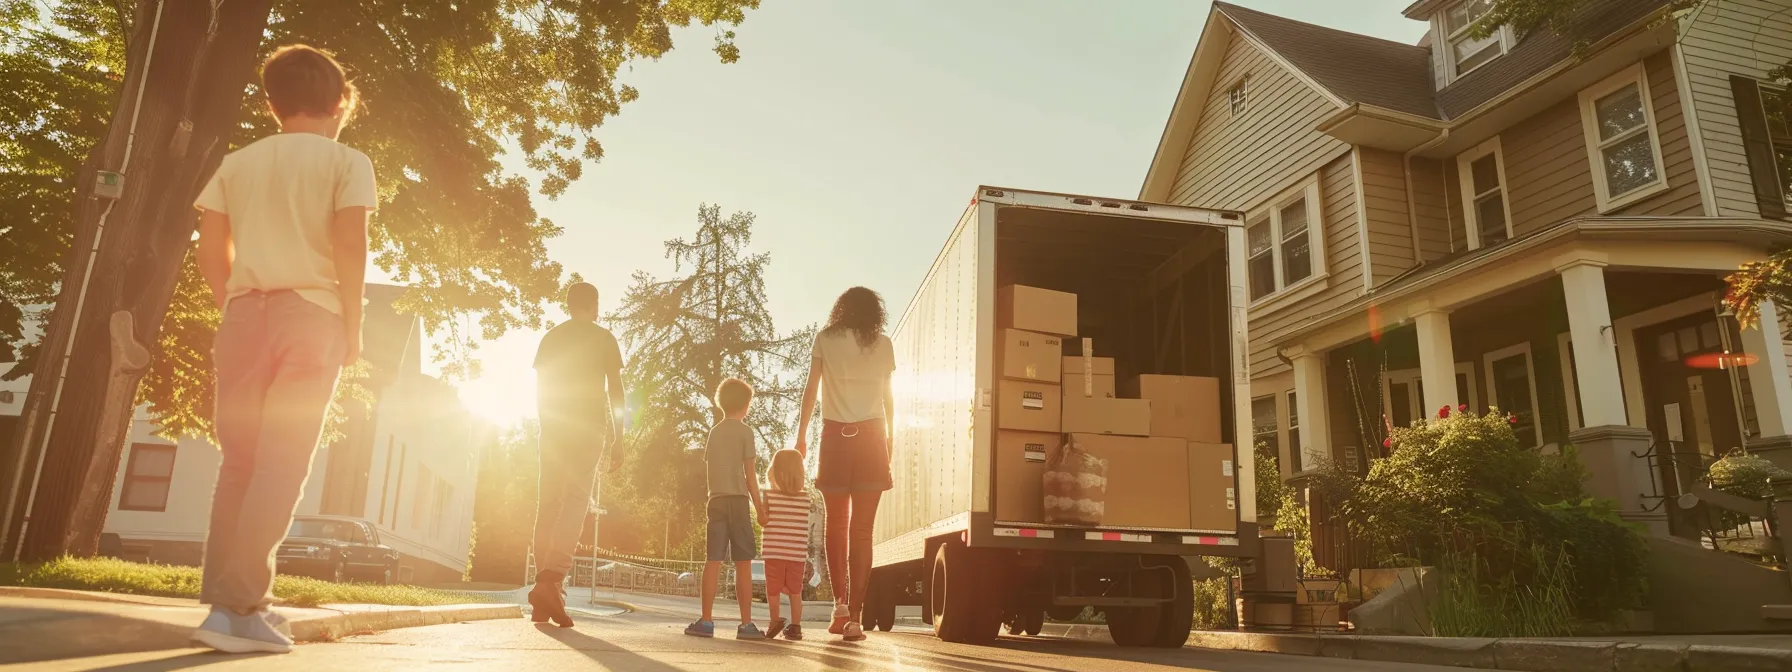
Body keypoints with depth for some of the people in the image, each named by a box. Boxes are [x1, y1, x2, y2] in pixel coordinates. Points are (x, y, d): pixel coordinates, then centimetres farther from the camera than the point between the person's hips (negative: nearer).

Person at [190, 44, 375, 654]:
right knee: (282, 463, -4)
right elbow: (350, 245, -10)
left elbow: (212, 252, 9)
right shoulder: (347, 162, 1)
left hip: (244, 316, 4)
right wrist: (353, 328, -4)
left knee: (239, 461, 9)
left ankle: (231, 598, 12)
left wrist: (236, 309, 17)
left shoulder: (238, 162, 14)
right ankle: (236, 608, -8)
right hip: (312, 316, -4)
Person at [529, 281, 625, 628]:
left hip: (553, 428, 4)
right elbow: (615, 389, -1)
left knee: (548, 504, 5)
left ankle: (543, 590, 5)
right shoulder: (603, 338, 4)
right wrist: (617, 438, 1)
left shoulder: (550, 338, 15)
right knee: (576, 501, -9)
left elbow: (539, 388, 15)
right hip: (589, 426, -4)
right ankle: (552, 579, -25)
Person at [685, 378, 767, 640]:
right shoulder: (745, 431, -3)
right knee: (743, 562, -1)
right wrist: (759, 506, 1)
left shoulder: (714, 432, 13)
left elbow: (710, 467, 11)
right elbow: (750, 474, -4)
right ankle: (746, 624, -1)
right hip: (737, 500, -4)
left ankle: (706, 621, 1)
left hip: (716, 500, 4)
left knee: (714, 560, 3)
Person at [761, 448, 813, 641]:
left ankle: (775, 621, 14)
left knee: (773, 589, 12)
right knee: (795, 590, 10)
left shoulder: (769, 495, -7)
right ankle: (795, 626, 10)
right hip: (798, 553, 2)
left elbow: (763, 522, -7)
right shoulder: (805, 495, 0)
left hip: (774, 551, -2)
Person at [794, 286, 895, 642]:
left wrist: (801, 436, 8)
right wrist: (889, 439, 22)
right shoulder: (883, 344, 7)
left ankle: (840, 603, 3)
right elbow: (888, 399, 11)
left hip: (836, 437, 0)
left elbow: (810, 390, 3)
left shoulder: (825, 339, 6)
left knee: (836, 524, 13)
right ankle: (854, 616, -2)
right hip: (871, 438, 0)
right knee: (862, 529, 1)